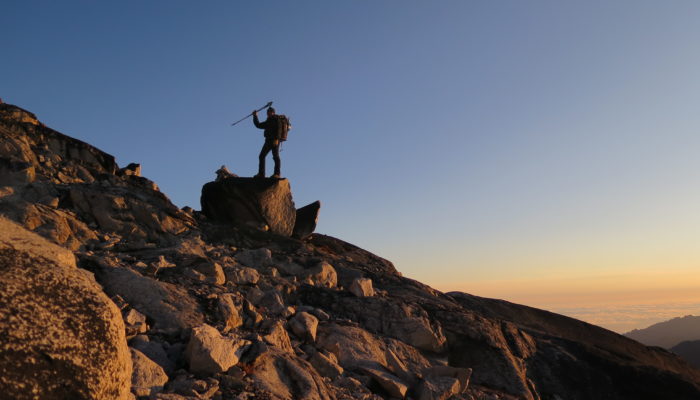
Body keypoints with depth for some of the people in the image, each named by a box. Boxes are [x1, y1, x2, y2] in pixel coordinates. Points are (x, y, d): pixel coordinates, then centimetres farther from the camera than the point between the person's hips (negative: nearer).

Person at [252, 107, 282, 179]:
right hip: (268, 141, 9)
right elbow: (258, 125, 33)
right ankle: (261, 173, 4)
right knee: (261, 156, 3)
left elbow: (278, 129, -13)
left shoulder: (276, 119, 1)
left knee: (275, 156, -13)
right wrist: (255, 116, 26)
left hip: (275, 140, -8)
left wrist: (276, 139, -24)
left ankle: (277, 173, -14)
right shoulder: (268, 122, 26)